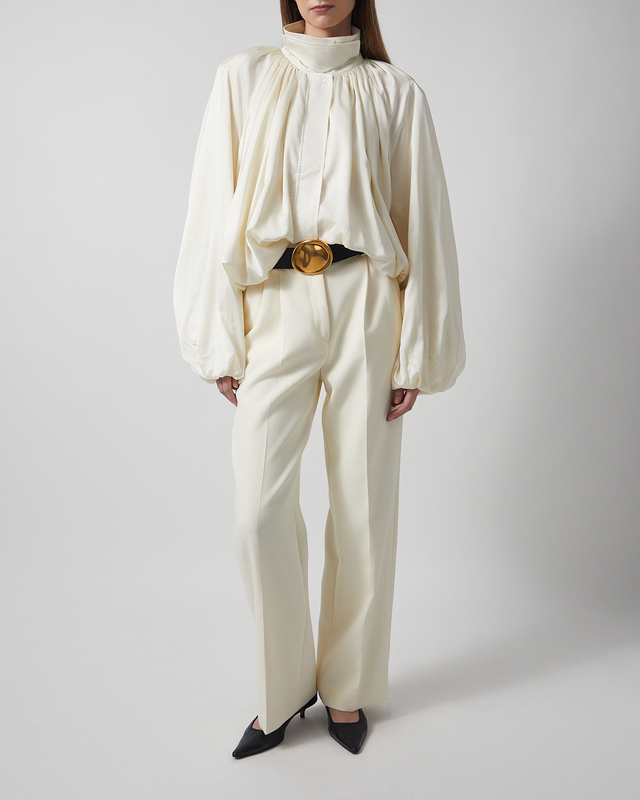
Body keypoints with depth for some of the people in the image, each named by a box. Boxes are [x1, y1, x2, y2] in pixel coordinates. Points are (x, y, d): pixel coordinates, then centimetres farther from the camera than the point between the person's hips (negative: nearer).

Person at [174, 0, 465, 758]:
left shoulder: (394, 91, 9)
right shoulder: (244, 78, 11)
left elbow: (422, 221, 6)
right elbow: (215, 212, 7)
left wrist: (418, 350, 0)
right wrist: (220, 342, 1)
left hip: (365, 307, 0)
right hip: (274, 311, 1)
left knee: (363, 506, 4)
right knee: (259, 515, -4)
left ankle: (347, 687, 26)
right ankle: (283, 689, 20)